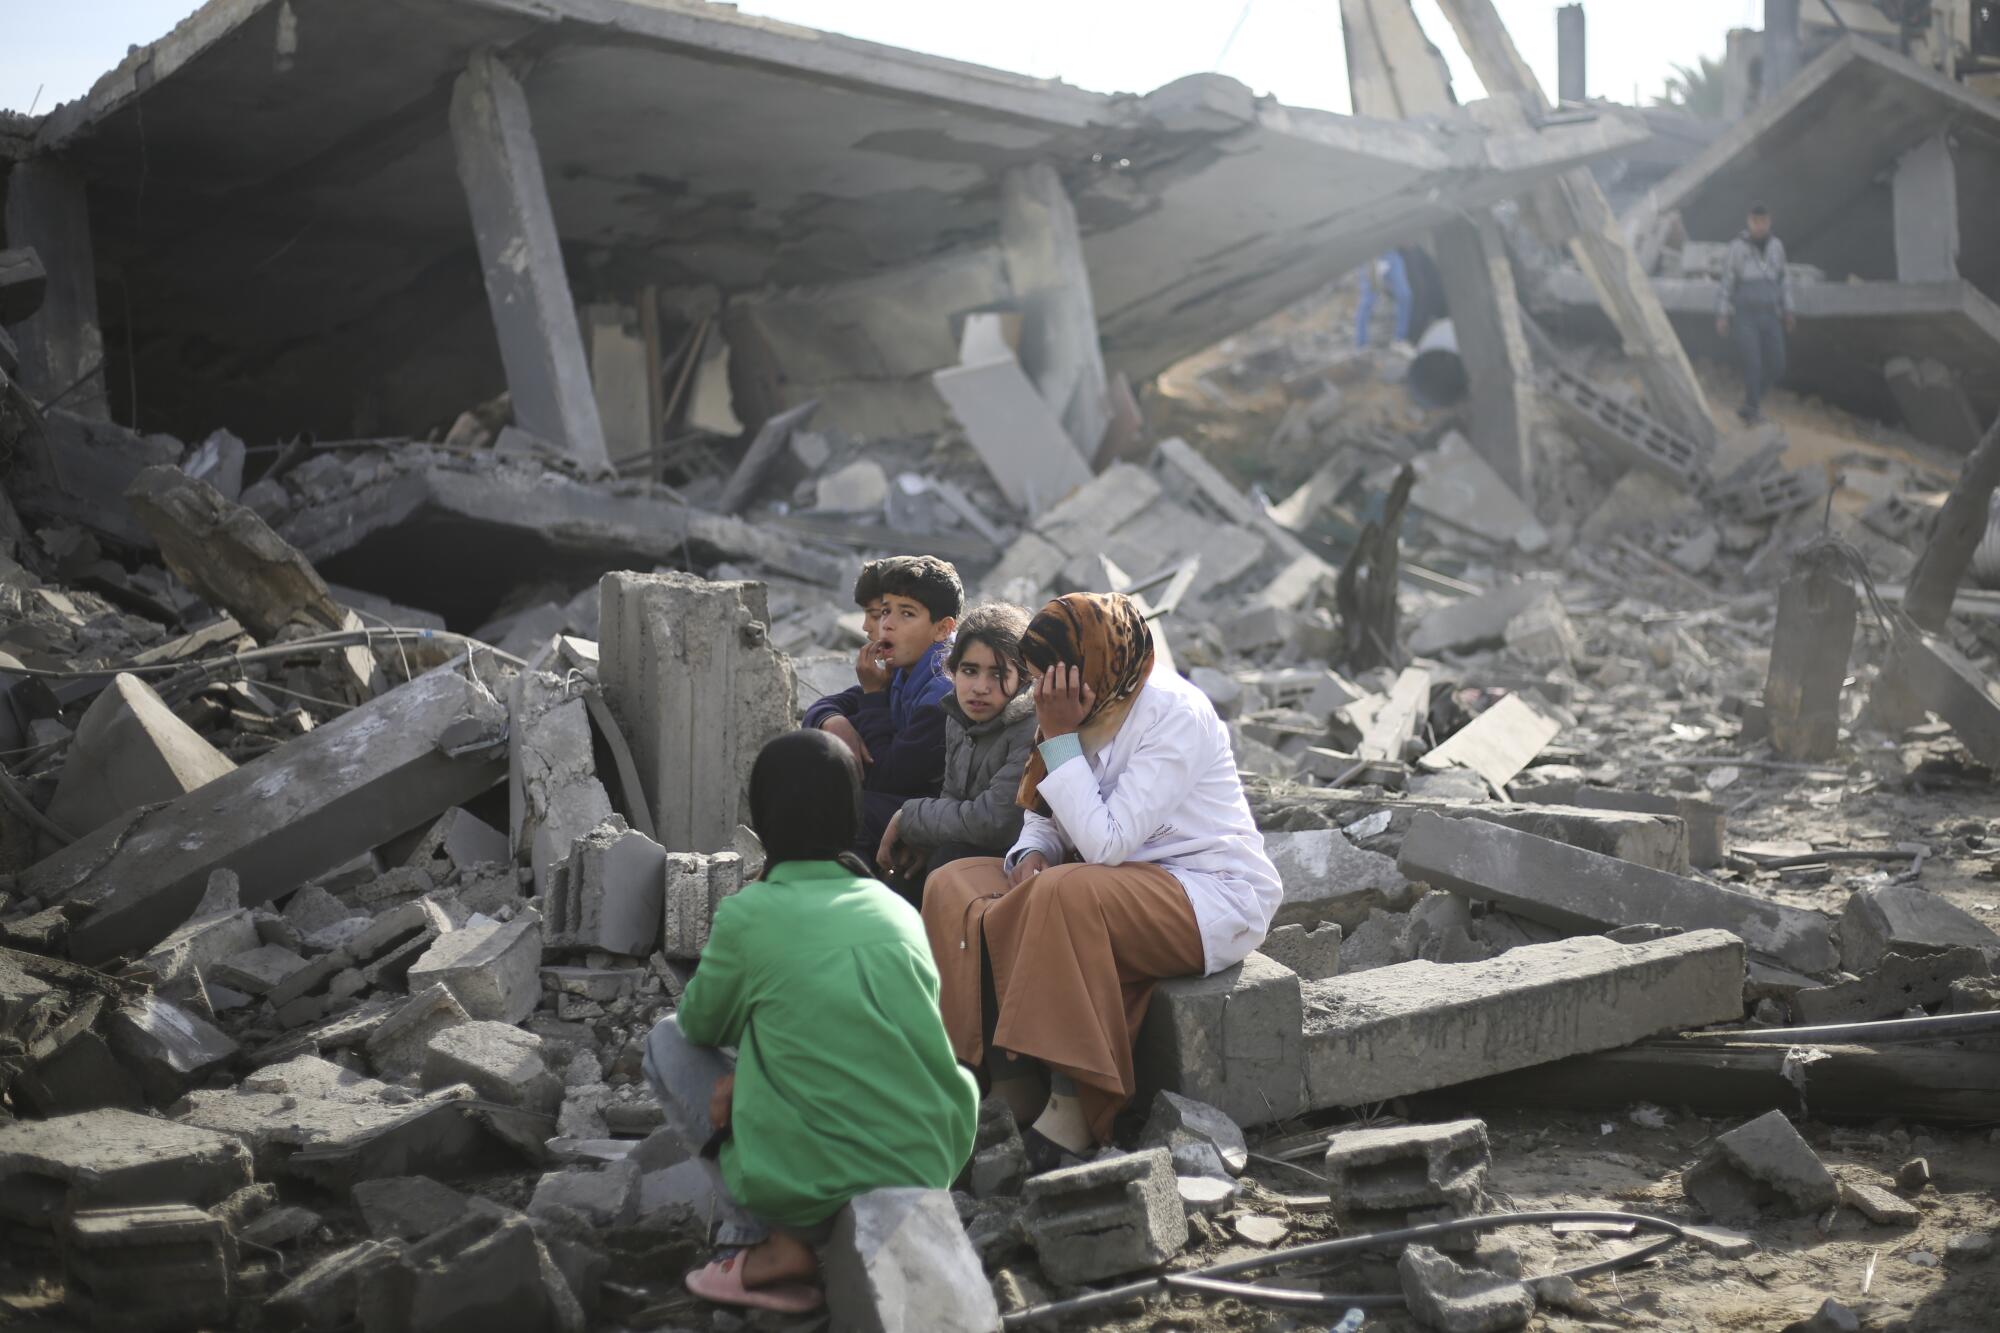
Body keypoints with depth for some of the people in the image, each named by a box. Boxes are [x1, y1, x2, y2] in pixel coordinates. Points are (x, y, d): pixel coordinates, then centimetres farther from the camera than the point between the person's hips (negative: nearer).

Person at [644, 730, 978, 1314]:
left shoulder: (748, 915, -7)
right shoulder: (898, 912, 7)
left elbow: (703, 1024, 10)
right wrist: (751, 1071, 6)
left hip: (812, 1194, -5)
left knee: (667, 1043, 16)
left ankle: (769, 1244, 1)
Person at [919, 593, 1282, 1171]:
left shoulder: (1175, 715, -19)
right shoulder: (1085, 712, 3)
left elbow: (1104, 845, -26)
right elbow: (1045, 819, 13)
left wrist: (1060, 737, -22)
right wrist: (1032, 854, -10)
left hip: (1212, 896, -9)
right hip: (1120, 883, 9)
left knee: (1064, 895, -36)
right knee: (953, 885, -6)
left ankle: (1071, 1117, -28)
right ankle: (1018, 1104, -16)